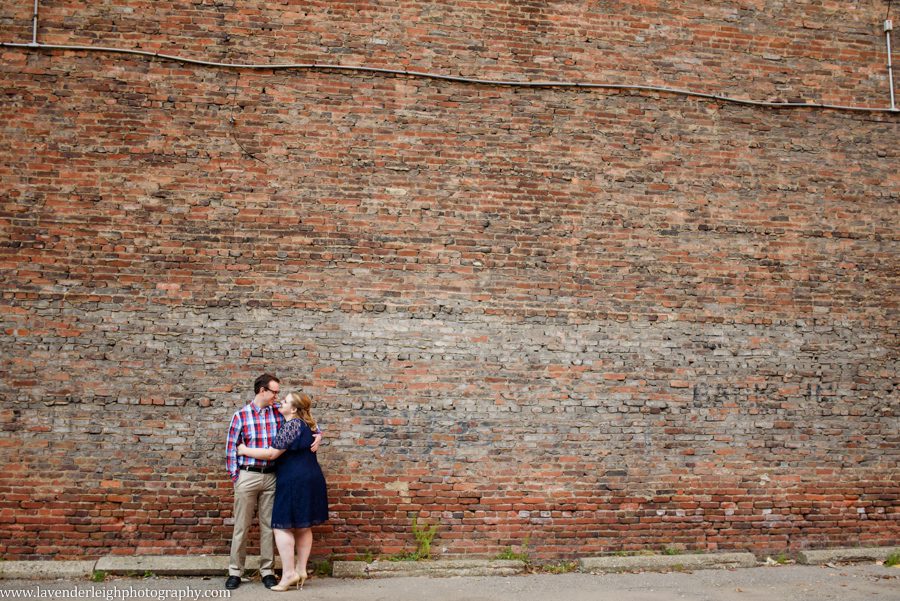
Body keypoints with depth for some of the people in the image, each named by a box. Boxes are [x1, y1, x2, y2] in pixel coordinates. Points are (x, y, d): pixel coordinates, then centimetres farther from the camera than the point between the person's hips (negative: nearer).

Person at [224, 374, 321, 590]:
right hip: (247, 476, -2)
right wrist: (235, 476, -4)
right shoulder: (241, 415, -3)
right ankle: (235, 572, 16)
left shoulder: (279, 413, 4)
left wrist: (318, 434, -8)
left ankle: (267, 571, 17)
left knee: (268, 525, 8)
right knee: (241, 525, 6)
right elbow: (231, 447, 0)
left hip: (271, 477, 2)